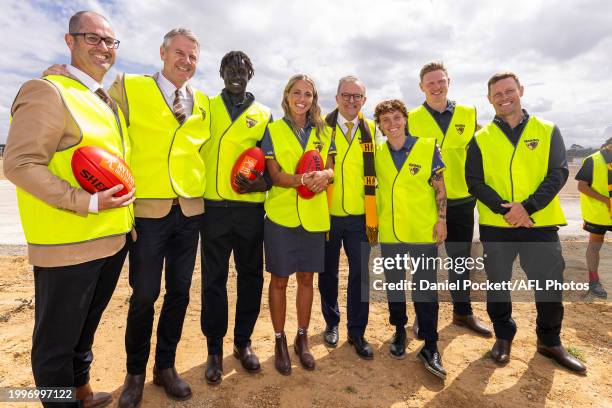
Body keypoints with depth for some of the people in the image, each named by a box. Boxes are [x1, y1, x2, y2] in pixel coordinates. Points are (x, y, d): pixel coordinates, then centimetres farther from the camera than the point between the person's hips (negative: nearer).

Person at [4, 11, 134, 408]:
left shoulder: (109, 102, 16)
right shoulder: (47, 92, -10)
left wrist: (124, 198, 13)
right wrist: (87, 202, -23)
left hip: (113, 239, 8)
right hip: (68, 245, -8)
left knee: (86, 328, 24)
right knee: (56, 341, 10)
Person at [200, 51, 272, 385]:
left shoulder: (263, 115, 11)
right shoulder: (206, 107, 10)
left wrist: (264, 183, -8)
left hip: (250, 207, 1)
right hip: (214, 206, 0)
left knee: (250, 276, 8)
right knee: (213, 278, 5)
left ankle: (243, 343, 27)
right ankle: (215, 349, 22)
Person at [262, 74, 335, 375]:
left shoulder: (324, 132, 10)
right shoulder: (273, 130, 1)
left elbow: (330, 169, 5)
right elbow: (275, 175, -7)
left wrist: (323, 175, -20)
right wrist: (303, 179, -26)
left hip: (313, 216, 3)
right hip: (280, 215, -2)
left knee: (306, 278, 12)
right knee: (279, 280, 7)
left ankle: (302, 339, 31)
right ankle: (280, 341, 26)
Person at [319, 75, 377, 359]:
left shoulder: (371, 130, 6)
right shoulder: (322, 128, 0)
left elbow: (376, 173, 9)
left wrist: (374, 217, 5)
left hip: (360, 217, 1)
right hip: (328, 215, -1)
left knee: (360, 273, 4)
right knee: (328, 272, 12)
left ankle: (357, 332, 22)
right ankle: (331, 323, 34)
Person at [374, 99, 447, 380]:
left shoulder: (427, 147, -4)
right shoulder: (377, 152, 3)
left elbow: (439, 187, -1)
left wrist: (441, 220, -6)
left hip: (423, 231, -2)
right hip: (389, 232, 3)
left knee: (425, 288, 4)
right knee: (393, 285, 14)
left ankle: (430, 346, 18)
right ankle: (399, 331, 34)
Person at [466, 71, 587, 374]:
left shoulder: (548, 131, 5)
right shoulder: (481, 139, 3)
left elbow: (559, 173, -3)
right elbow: (474, 181, -3)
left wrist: (528, 207, -17)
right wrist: (505, 209, -16)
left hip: (540, 223, 1)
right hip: (495, 225, 0)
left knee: (550, 284, 8)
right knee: (497, 282, 10)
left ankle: (550, 341, 31)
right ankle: (503, 336, 30)